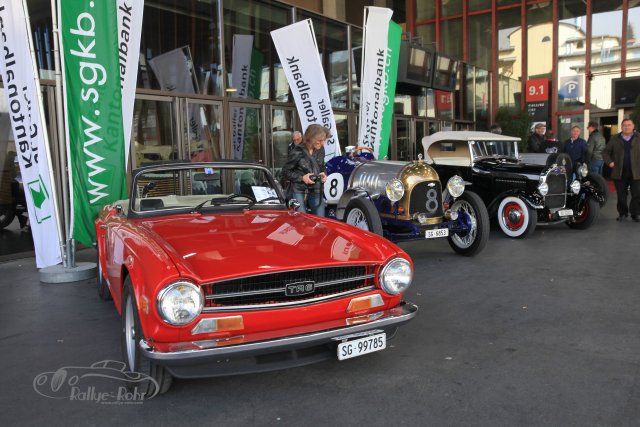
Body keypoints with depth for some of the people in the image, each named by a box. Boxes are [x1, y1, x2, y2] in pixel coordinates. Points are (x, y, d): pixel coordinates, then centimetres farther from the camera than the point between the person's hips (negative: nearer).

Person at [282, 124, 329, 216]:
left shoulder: (320, 150, 3)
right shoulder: (297, 152, -14)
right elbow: (286, 171, -6)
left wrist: (324, 174, -2)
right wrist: (301, 178, -17)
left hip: (316, 191, 5)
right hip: (299, 192, -5)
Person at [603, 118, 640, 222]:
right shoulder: (615, 139, 7)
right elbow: (606, 152, 11)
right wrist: (609, 162, -3)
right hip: (620, 173, 1)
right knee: (621, 195, 7)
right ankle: (622, 213, 20)